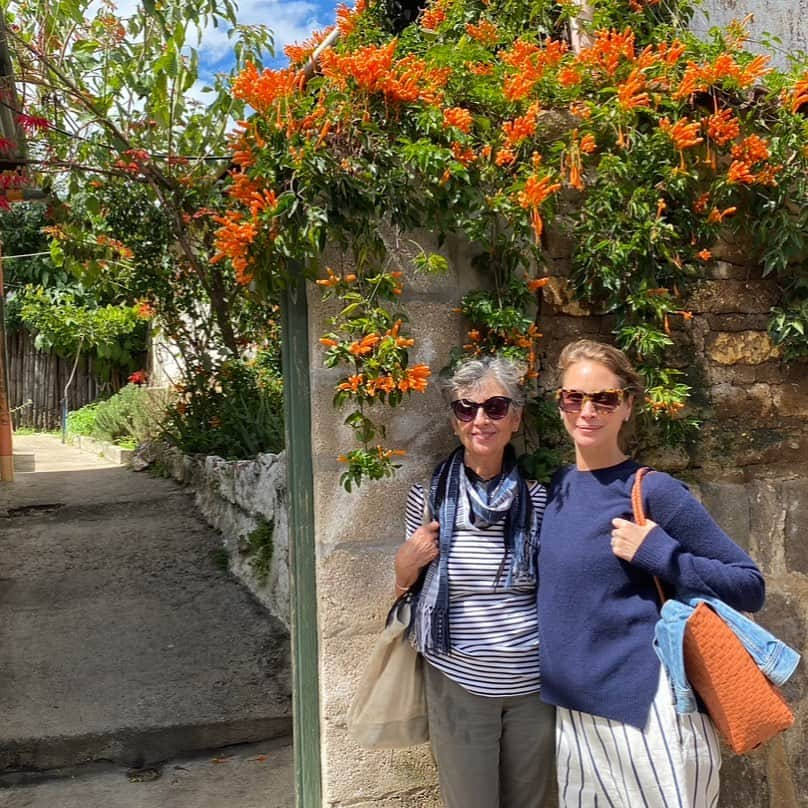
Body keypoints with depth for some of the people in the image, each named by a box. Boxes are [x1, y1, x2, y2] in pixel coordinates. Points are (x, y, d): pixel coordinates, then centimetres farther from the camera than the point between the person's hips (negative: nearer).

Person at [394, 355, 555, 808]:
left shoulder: (539, 498, -4)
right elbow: (409, 585, 7)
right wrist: (406, 567, -12)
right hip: (458, 685, -1)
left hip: (533, 685, 2)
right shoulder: (429, 497, -6)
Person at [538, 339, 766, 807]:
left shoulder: (652, 491, -12)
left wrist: (657, 554, -19)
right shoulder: (554, 488, 4)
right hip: (571, 713, 6)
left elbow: (751, 587, -8)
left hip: (645, 712, -5)